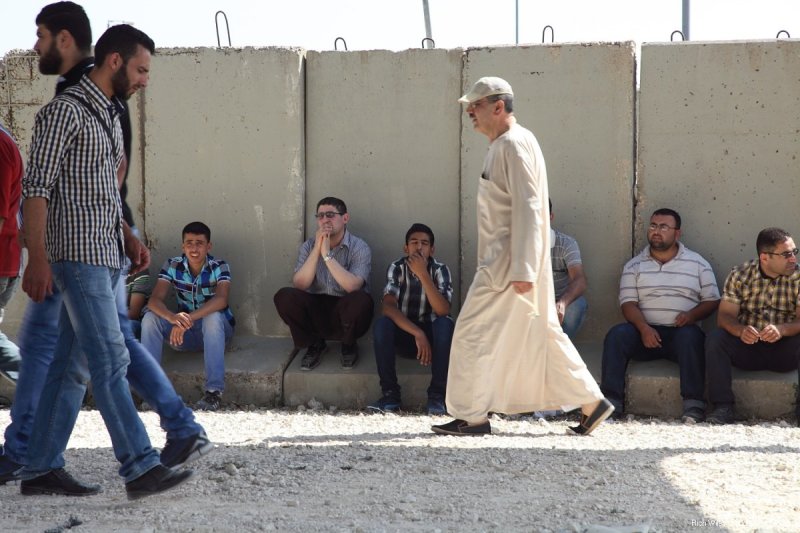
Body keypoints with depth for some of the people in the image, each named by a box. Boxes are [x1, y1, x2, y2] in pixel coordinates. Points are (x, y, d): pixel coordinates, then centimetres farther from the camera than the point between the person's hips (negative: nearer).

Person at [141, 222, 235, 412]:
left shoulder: (219, 267, -15)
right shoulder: (173, 266, -8)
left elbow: (221, 300, -34)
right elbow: (154, 300, -21)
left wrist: (188, 319, -47)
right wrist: (173, 318, -44)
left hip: (216, 330, -3)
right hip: (185, 333, 3)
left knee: (213, 317, -37)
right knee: (150, 318, -21)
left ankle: (214, 390, -37)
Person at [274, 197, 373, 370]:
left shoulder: (359, 248, -10)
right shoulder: (309, 246, 0)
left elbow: (353, 286, -27)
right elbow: (299, 285, -14)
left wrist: (327, 255, -30)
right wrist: (317, 250, -22)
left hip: (346, 314, -3)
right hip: (317, 312, 3)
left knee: (361, 300, -36)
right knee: (284, 296, -24)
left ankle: (349, 344, -2)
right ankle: (315, 344, 2)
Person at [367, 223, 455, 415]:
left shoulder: (440, 270, -12)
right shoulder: (397, 268, -10)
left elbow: (443, 311, -26)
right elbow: (388, 306, -24)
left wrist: (423, 274, -33)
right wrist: (417, 334, -35)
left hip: (431, 333, 0)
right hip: (404, 331, 1)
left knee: (446, 324, -33)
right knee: (381, 324, -31)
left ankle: (437, 395, -24)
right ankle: (390, 393, -22)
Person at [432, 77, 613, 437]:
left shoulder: (514, 144, -14)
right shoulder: (502, 146, 18)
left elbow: (527, 208, -21)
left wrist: (522, 270, -25)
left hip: (511, 260, -10)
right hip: (502, 258, 10)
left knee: (473, 334, -5)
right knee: (542, 333, 12)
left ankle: (471, 416, 3)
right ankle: (591, 401, 15)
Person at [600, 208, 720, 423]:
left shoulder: (697, 264, 13)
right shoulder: (634, 266, 14)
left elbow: (712, 301, 10)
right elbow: (628, 303, 4)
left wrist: (691, 315, -12)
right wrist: (643, 328, -16)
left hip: (680, 331, -1)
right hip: (646, 332, 1)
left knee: (690, 335, -36)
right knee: (616, 334, -28)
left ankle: (694, 405, -39)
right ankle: (611, 402, -33)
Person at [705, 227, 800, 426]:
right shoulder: (740, 275, -3)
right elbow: (725, 316, -9)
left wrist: (782, 329, -34)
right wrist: (740, 330, -32)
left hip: (783, 350, -1)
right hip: (746, 346, 1)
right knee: (715, 338, -27)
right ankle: (723, 407, -25)